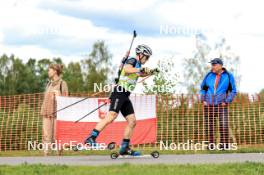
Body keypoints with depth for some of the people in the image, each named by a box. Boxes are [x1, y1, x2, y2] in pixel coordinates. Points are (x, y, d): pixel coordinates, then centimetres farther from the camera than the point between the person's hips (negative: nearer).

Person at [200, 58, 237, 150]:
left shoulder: (228, 76, -1)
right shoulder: (209, 75, 5)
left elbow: (233, 91, 4)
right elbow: (203, 88, 19)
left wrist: (226, 102, -8)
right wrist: (203, 100, 6)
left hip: (221, 105, -3)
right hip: (209, 105, 3)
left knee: (223, 125, -17)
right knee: (209, 125, 1)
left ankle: (224, 145, -6)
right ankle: (211, 145, 10)